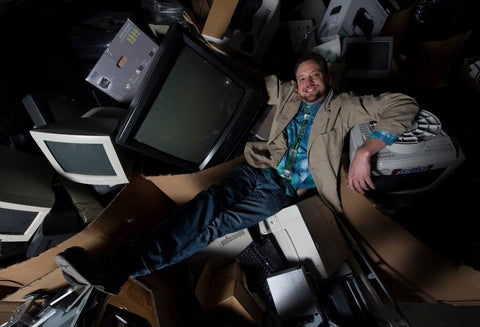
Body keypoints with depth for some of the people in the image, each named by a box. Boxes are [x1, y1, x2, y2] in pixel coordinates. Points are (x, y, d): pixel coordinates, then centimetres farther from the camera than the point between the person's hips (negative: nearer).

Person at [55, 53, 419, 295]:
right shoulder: (287, 94, 18)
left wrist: (365, 151, -14)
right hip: (259, 169, 4)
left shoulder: (344, 106, 7)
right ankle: (115, 262, -30)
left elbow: (404, 105, 0)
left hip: (286, 189, -3)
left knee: (222, 223, -23)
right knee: (208, 202, -25)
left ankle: (120, 269, -26)